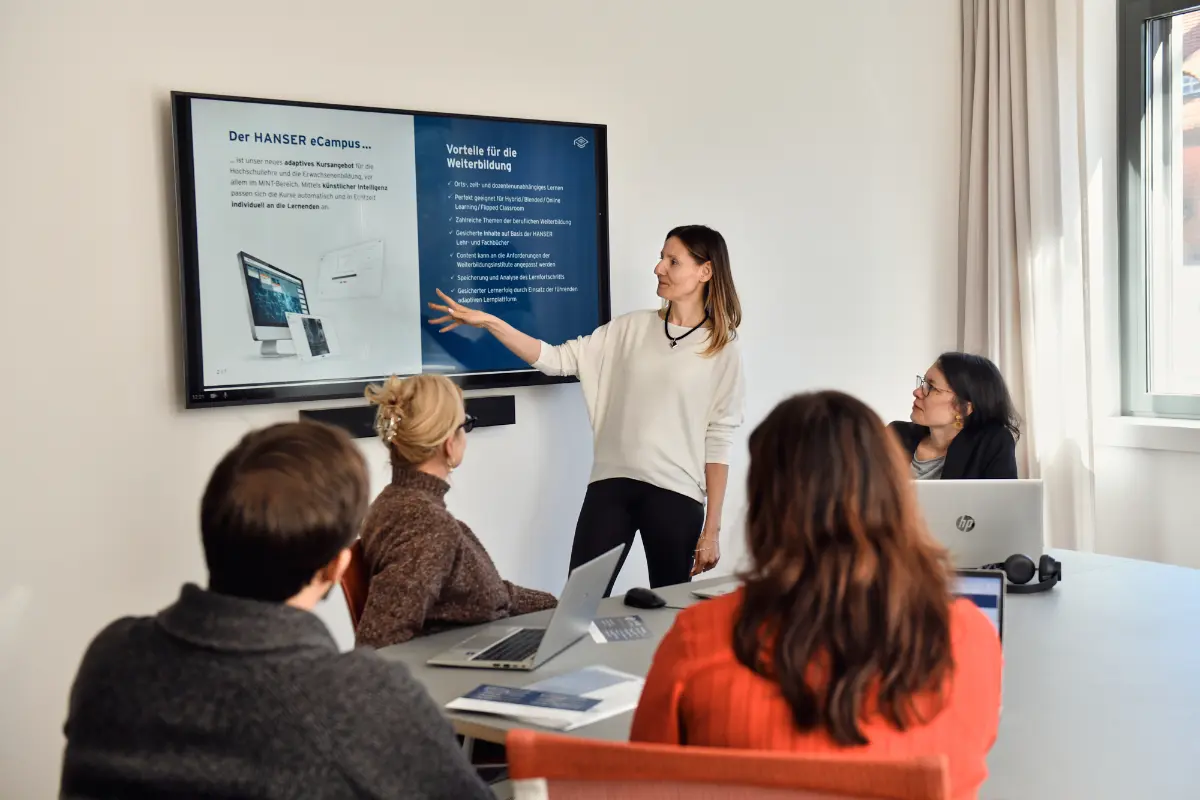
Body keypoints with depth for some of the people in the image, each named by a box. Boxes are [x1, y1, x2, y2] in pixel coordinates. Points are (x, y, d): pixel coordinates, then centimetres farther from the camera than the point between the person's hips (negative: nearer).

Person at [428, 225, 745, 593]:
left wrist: (712, 529, -3)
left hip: (675, 494, -2)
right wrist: (489, 322, -6)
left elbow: (719, 439, -1)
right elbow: (557, 359, 5)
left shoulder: (722, 349, 1)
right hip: (612, 483, 2)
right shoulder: (631, 328, 8)